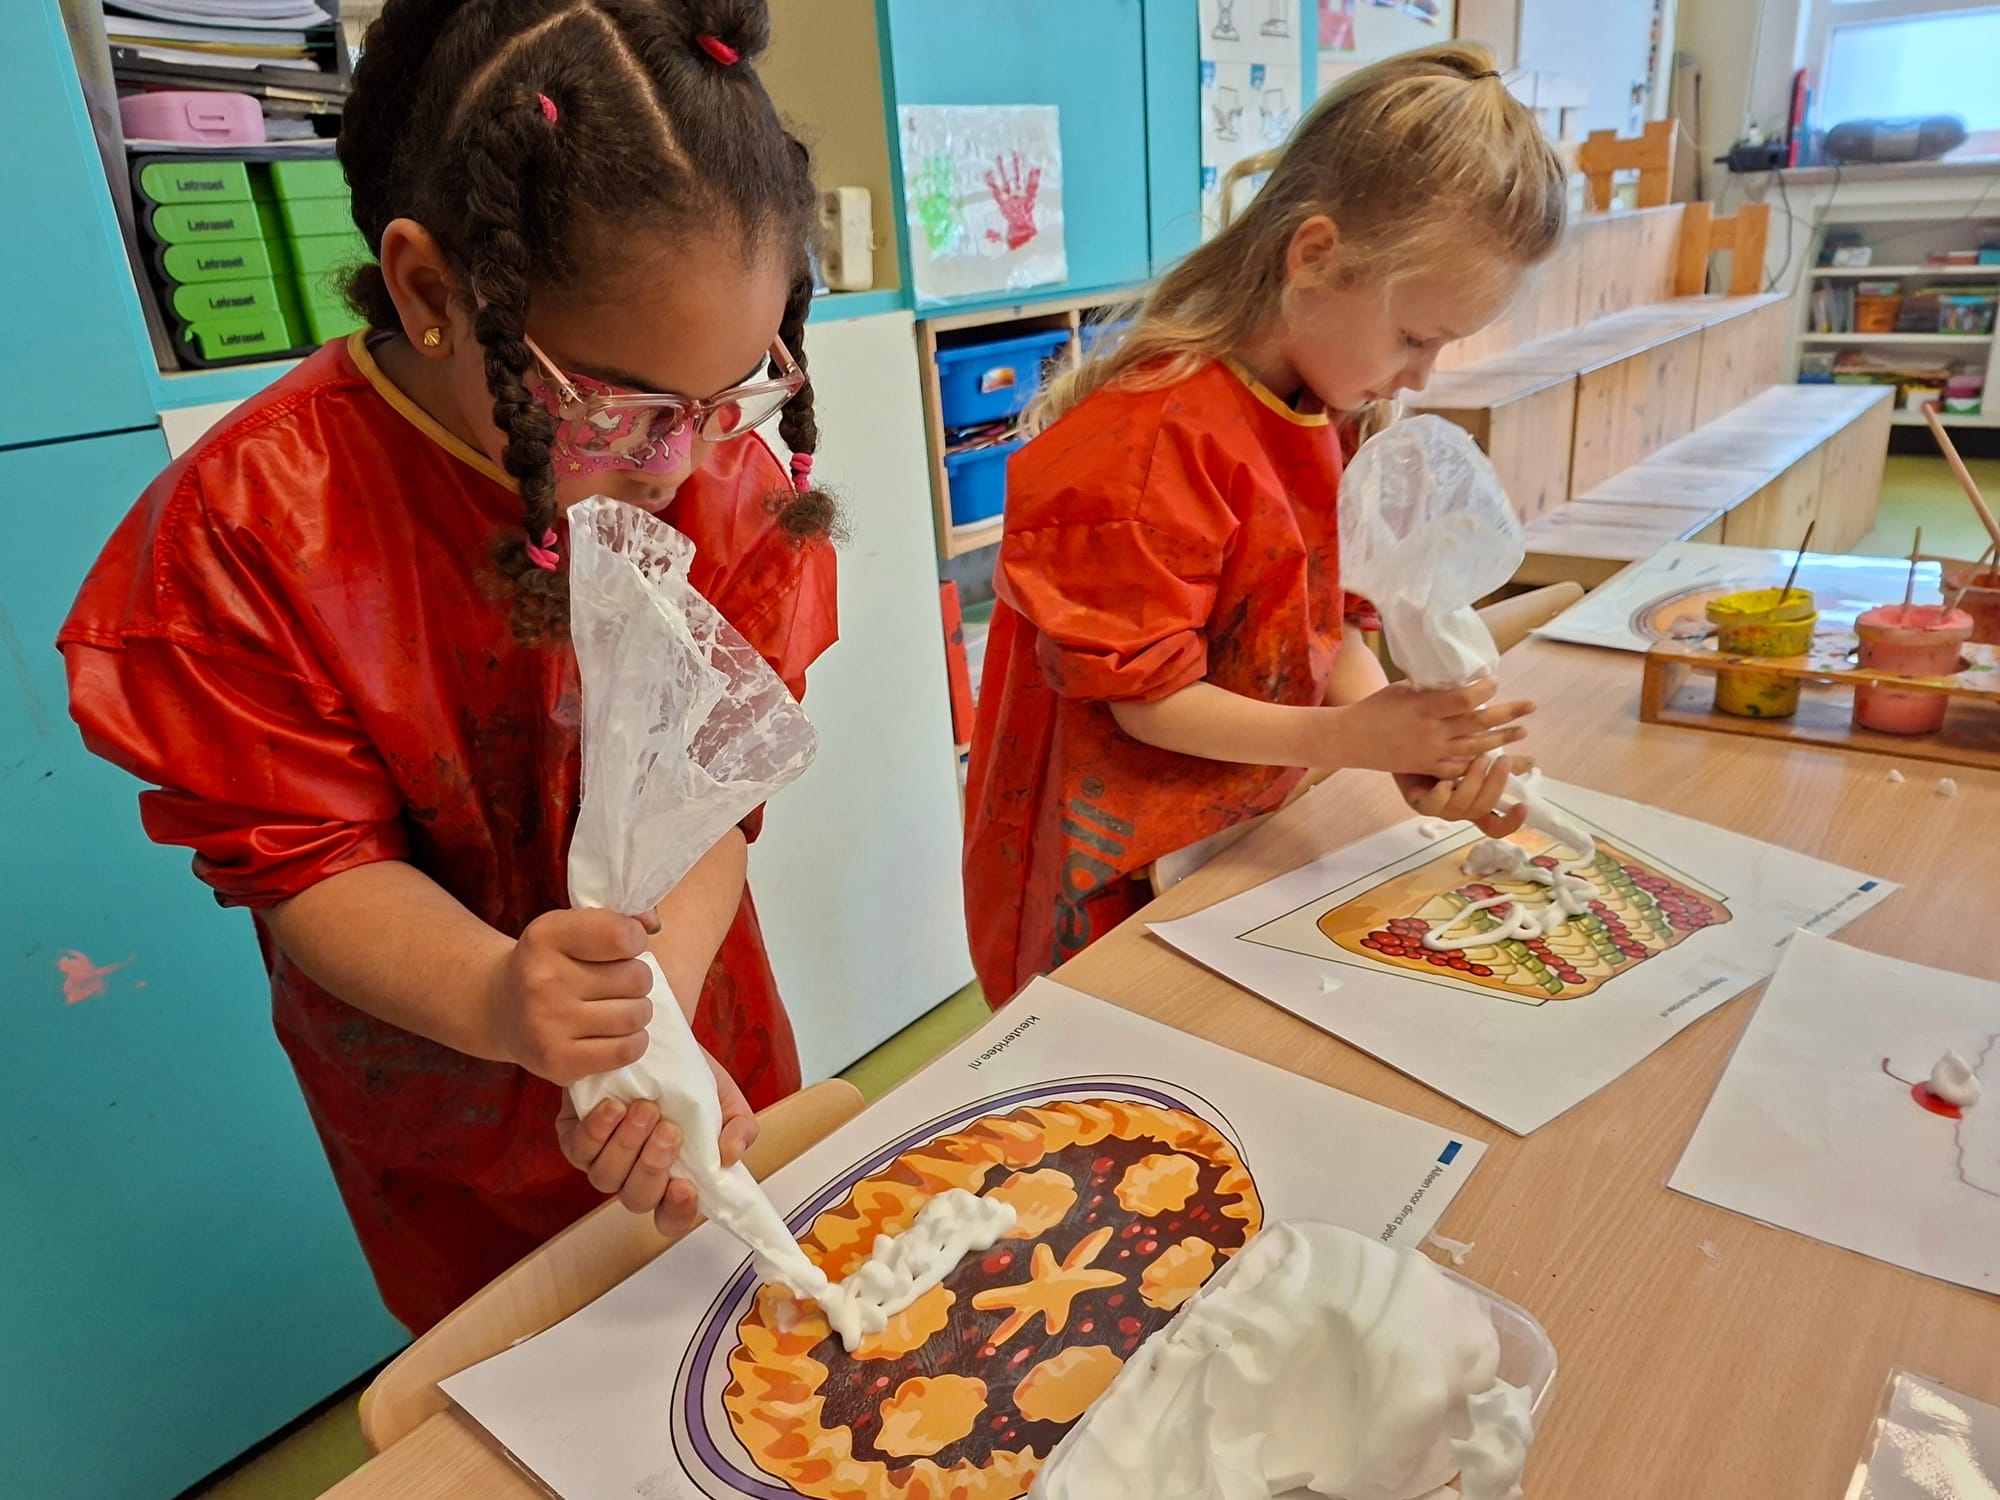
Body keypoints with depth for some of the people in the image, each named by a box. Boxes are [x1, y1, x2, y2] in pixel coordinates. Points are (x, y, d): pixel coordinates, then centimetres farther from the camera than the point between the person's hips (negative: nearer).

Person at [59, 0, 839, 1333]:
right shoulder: (248, 525, -25)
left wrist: (651, 1023, -34)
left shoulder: (723, 472, -17)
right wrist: (500, 1007, -41)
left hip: (702, 1044, 3)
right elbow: (312, 863, -21)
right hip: (453, 1117, -2)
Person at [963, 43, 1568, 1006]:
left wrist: (1412, 749, -12)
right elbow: (1133, 694, -21)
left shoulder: (1331, 412, 4)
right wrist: (1343, 737, -29)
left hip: (1250, 836, 8)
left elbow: (1331, 622, 6)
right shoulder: (1154, 437, -25)